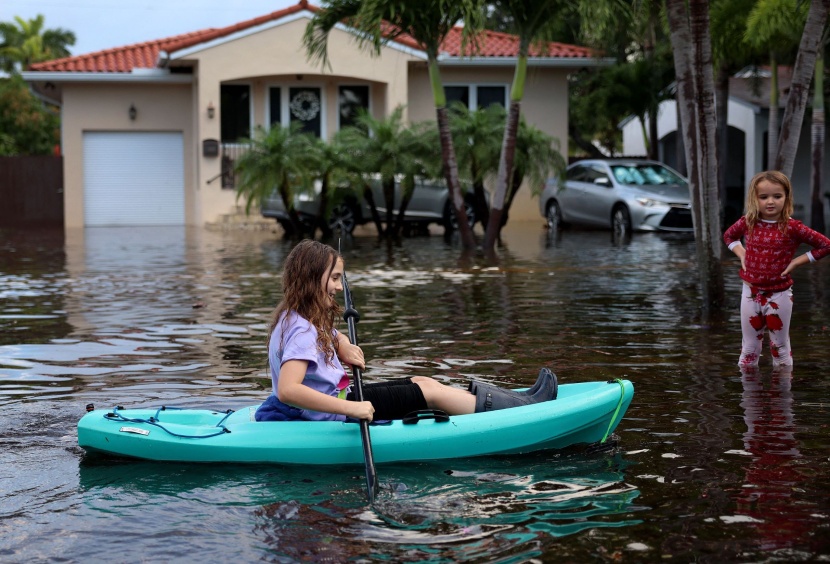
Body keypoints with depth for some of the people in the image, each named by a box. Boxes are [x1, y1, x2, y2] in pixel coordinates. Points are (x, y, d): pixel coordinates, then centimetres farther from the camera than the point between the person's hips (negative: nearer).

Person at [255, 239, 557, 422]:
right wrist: (350, 408, -41)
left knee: (424, 383, 9)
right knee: (430, 392, -6)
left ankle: (515, 400, 10)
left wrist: (343, 347, 2)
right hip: (326, 418, -11)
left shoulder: (297, 317, 7)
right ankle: (527, 409, 3)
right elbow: (288, 390, -39)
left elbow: (333, 338, 28)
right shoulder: (302, 330, -25)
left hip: (334, 398, 11)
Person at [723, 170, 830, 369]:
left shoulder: (792, 227, -14)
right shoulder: (748, 223, -5)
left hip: (779, 295, -3)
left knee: (780, 345, 11)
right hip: (751, 292, 3)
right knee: (749, 347, 13)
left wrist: (796, 262, -12)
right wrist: (742, 254, 1)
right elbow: (729, 236, 17)